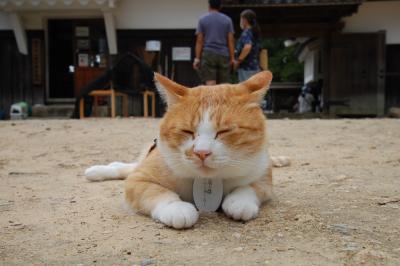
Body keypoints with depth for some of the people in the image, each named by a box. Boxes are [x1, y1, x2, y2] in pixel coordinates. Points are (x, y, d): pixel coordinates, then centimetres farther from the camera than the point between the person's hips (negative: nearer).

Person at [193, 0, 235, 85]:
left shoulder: (203, 19, 4)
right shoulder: (227, 20, 7)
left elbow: (199, 40, -1)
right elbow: (231, 40, 1)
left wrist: (197, 58, 1)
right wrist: (232, 58, 4)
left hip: (208, 55, -1)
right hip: (223, 55, 2)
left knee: (210, 84, -8)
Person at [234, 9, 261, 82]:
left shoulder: (246, 32, -14)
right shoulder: (255, 32, 14)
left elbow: (247, 47, -32)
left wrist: (238, 60, -21)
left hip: (246, 68, -9)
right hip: (255, 66, 9)